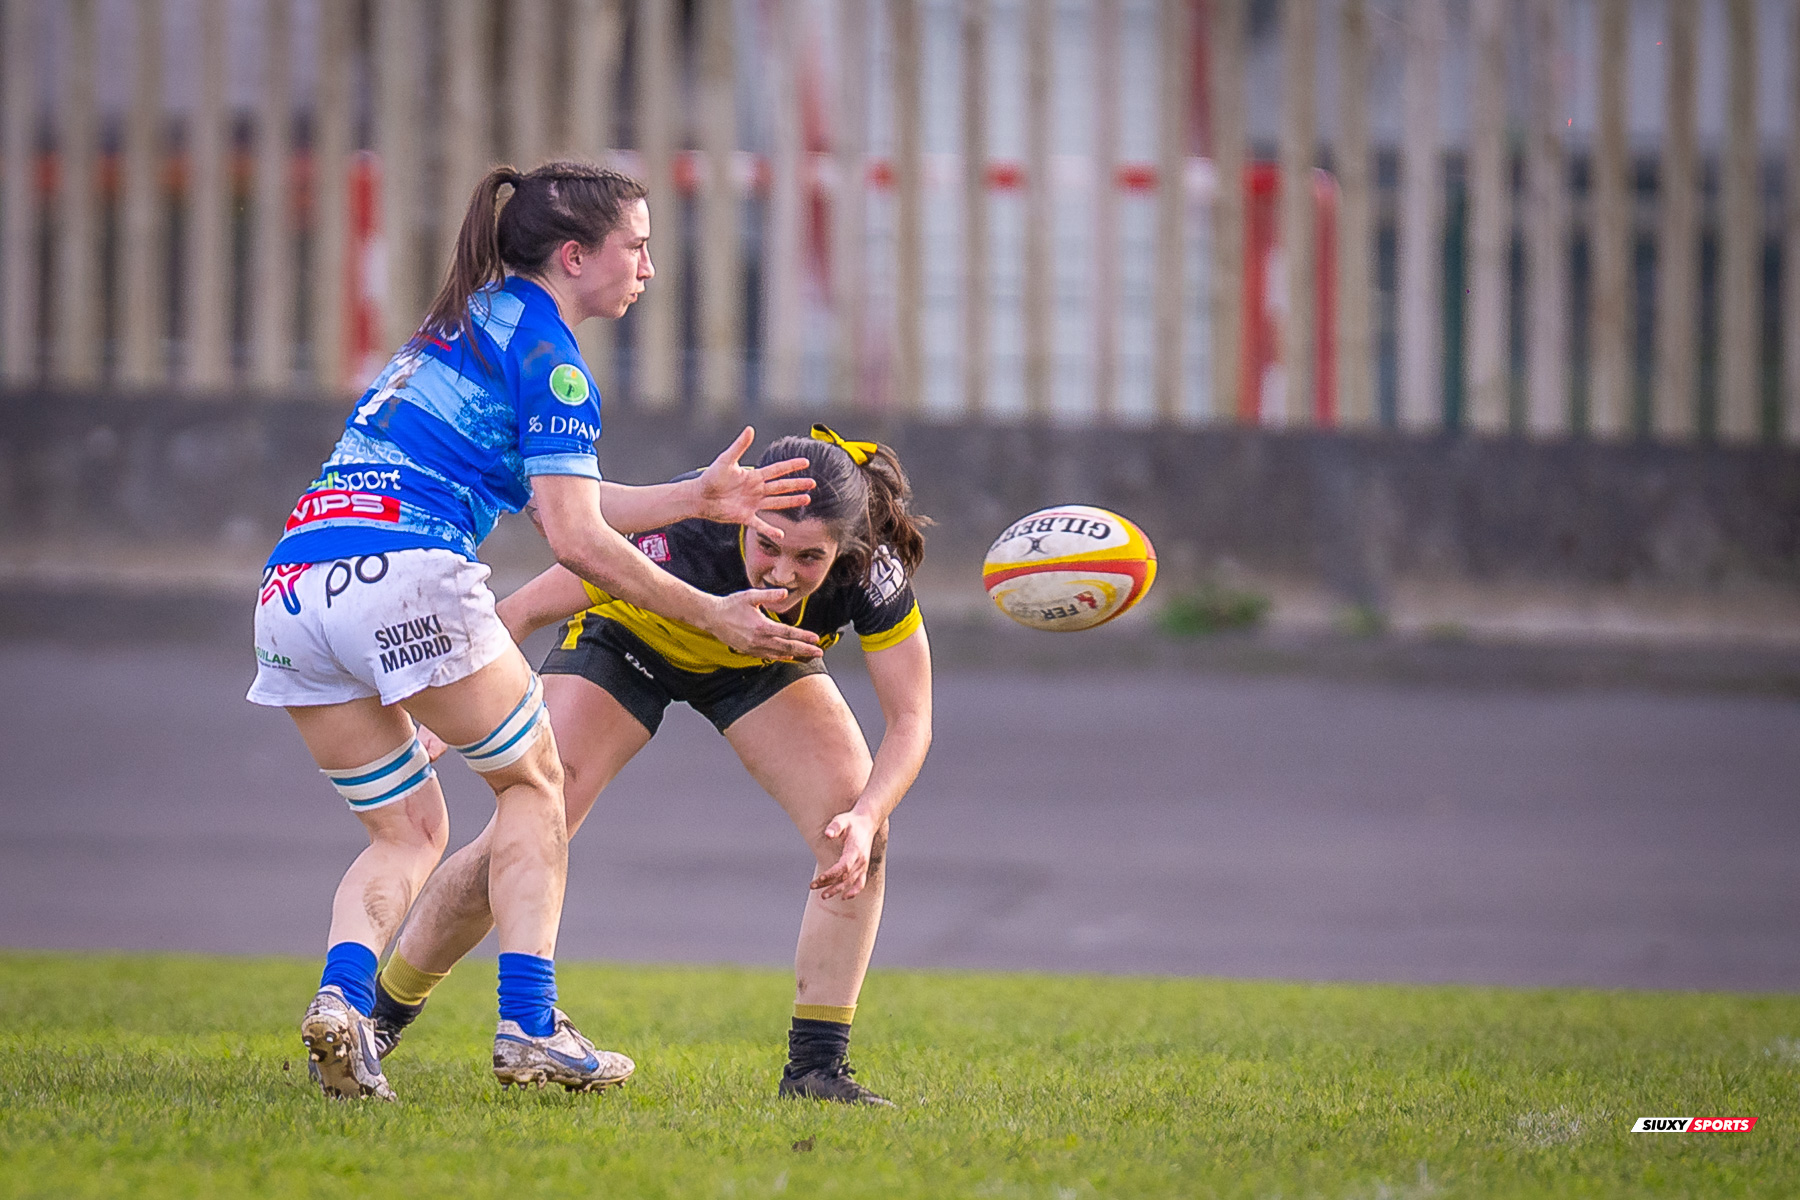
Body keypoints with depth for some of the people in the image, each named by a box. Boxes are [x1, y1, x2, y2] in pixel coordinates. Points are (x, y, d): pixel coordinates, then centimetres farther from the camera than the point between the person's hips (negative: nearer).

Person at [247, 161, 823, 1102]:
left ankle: (342, 997, -10)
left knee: (407, 830, 17)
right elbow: (575, 539, -5)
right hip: (405, 575, -7)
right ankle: (528, 1027, 4)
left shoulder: (461, 330, 27)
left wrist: (699, 497, 26)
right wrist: (711, 615, 3)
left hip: (291, 592, 7)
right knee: (532, 780, 14)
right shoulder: (545, 354, 0)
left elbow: (558, 501, 29)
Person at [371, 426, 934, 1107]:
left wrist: (865, 816, -44)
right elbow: (519, 613, -29)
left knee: (859, 841, -17)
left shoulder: (872, 571, -36)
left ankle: (815, 1067, -5)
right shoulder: (682, 540, -42)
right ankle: (381, 1013, 13)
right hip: (629, 639, -2)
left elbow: (910, 721, -27)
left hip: (762, 665, 2)